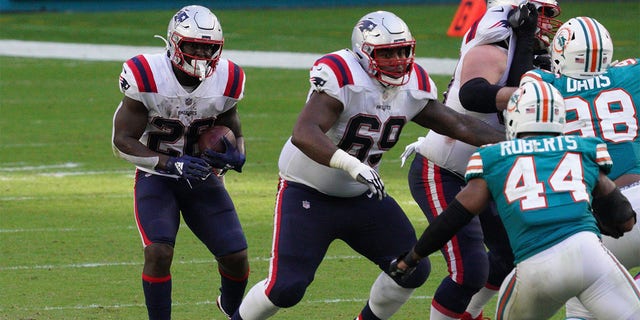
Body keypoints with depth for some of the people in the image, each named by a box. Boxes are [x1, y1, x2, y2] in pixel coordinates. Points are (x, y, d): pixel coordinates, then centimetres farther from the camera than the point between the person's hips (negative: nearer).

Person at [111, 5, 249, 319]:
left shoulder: (226, 82, -9)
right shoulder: (146, 78, -20)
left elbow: (234, 132, 8)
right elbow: (122, 141, -16)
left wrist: (235, 156, -17)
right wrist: (172, 164, -28)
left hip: (203, 178, 3)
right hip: (156, 177, -3)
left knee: (236, 256, -2)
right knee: (159, 252, -24)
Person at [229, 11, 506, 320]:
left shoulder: (414, 85, -4)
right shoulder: (343, 77, -27)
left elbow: (458, 124, 4)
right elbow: (304, 134, -40)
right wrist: (351, 164, -53)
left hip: (361, 195, 7)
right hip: (308, 191, -7)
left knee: (413, 270, 2)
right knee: (286, 287, -16)